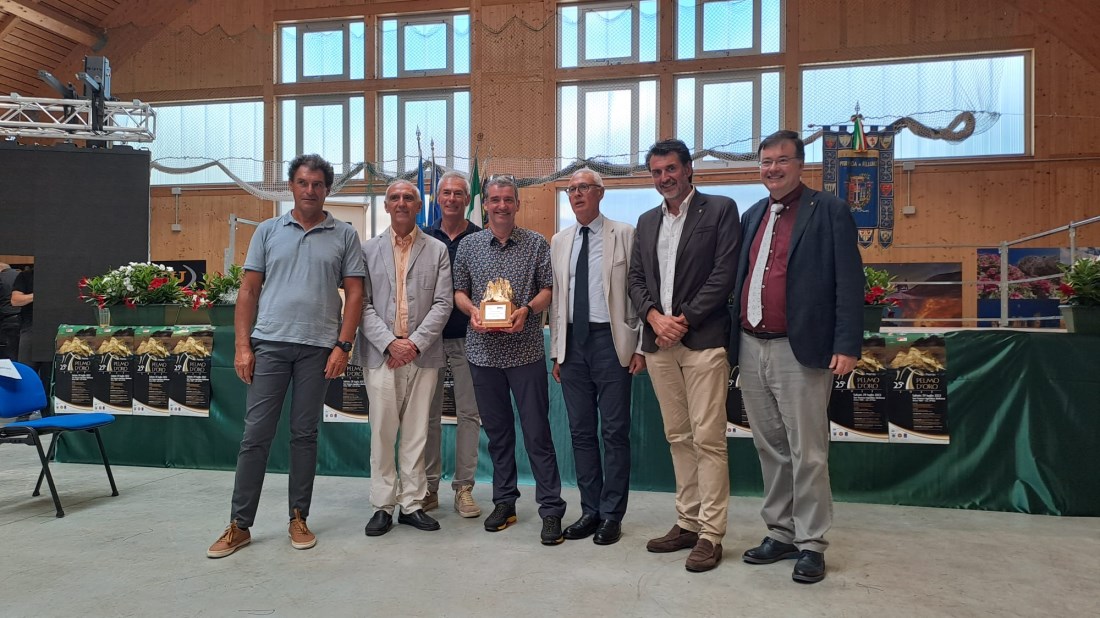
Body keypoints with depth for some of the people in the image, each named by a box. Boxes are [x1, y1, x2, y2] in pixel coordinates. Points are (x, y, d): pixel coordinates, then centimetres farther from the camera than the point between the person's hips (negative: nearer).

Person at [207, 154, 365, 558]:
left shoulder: (344, 236, 5)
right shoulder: (268, 231, 9)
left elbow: (354, 294, 2)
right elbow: (249, 290, 7)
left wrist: (343, 345, -7)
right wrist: (242, 346, 0)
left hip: (318, 347, -1)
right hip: (270, 343, 1)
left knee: (305, 434, 9)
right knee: (255, 434, 4)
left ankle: (299, 519, 21)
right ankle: (239, 524, 14)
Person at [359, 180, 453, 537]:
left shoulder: (437, 250, 8)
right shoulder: (368, 249, 8)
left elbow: (443, 303, 1)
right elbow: (363, 304, 1)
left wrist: (415, 342, -9)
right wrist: (390, 342, -10)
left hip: (422, 353, 0)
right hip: (381, 353, 0)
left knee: (416, 433, 6)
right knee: (382, 432, 3)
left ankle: (412, 504, 17)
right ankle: (383, 506, 14)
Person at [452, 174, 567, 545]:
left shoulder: (536, 244, 3)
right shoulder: (469, 245, 9)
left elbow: (548, 289, 2)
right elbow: (459, 291, 12)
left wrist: (527, 310, -16)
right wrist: (472, 311, -9)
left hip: (526, 350, -3)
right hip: (483, 351, 3)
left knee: (537, 431, -1)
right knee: (496, 430, 13)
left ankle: (551, 509, 7)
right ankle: (504, 502, 26)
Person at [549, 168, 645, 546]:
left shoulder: (624, 235, 0)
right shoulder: (559, 242, 13)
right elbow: (556, 299, 14)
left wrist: (641, 346, -8)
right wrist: (556, 351, 10)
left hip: (611, 339, -4)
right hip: (573, 342, 5)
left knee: (614, 431, 1)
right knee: (581, 431, 10)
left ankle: (612, 515, 14)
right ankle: (590, 510, 23)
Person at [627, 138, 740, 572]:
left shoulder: (720, 210, 0)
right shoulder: (646, 222, 17)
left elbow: (724, 274, -8)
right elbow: (636, 279, 13)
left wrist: (684, 320, -13)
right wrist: (654, 317, -5)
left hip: (702, 340, -5)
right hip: (658, 342, 6)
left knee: (708, 439, -3)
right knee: (678, 438, 12)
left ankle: (710, 534, 7)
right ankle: (687, 523, 23)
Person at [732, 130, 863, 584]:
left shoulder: (830, 211, -1)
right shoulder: (752, 216, 16)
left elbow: (849, 282, -6)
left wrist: (847, 345, -13)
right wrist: (732, 338, 10)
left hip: (800, 350, -6)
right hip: (751, 348, 6)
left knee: (807, 452, 2)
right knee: (769, 449, 14)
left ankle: (811, 545, 16)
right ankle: (780, 534, 27)